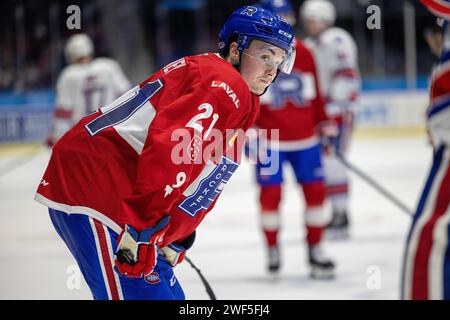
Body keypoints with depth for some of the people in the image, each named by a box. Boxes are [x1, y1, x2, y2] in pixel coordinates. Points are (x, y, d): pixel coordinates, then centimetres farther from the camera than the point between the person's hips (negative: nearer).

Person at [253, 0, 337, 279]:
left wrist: (324, 123, 12)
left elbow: (315, 93, 14)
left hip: (305, 138, 4)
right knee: (270, 193, -4)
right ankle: (272, 250, 14)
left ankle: (315, 249, 15)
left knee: (316, 190, 2)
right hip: (270, 139, -4)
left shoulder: (304, 53, 8)